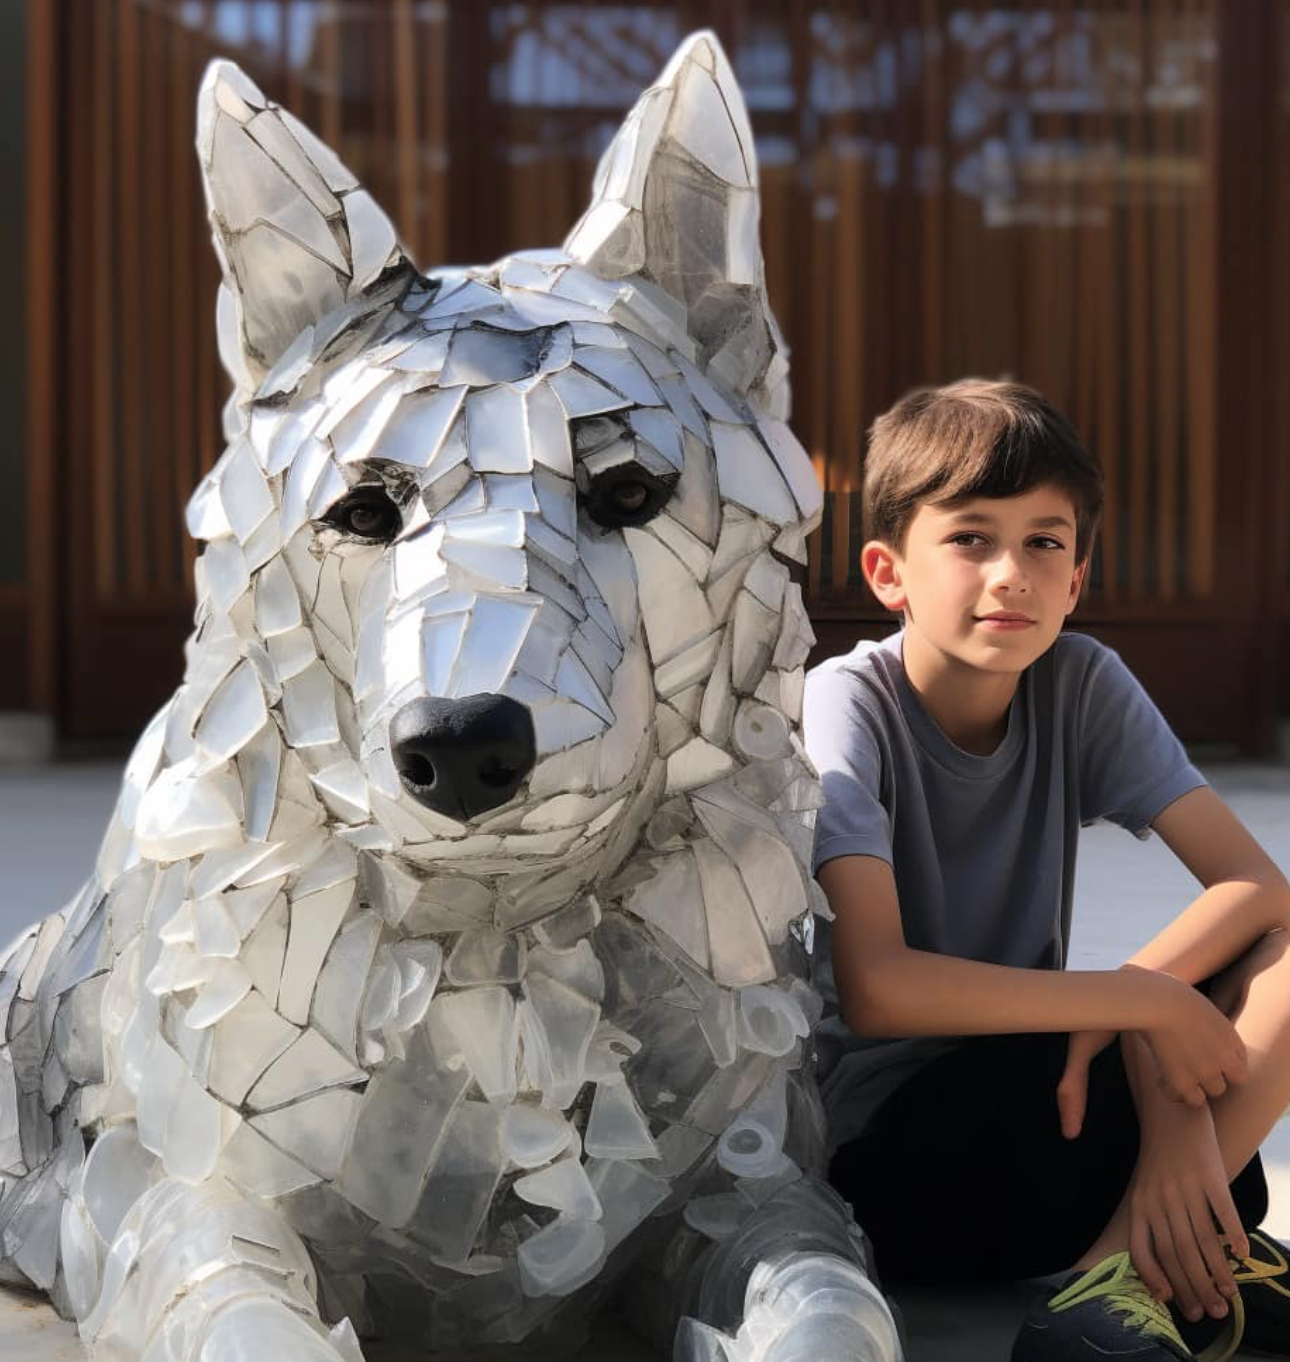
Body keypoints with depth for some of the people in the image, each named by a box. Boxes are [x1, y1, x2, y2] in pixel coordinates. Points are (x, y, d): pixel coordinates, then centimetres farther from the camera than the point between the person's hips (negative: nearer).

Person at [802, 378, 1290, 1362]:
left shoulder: (1082, 682, -3)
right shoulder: (848, 705, -16)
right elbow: (876, 989, -28)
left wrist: (1130, 1000, -24)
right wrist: (1143, 1004, -23)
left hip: (1030, 1075, 6)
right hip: (881, 1136, -6)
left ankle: (1132, 1267, -21)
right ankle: (1203, 1261, -7)